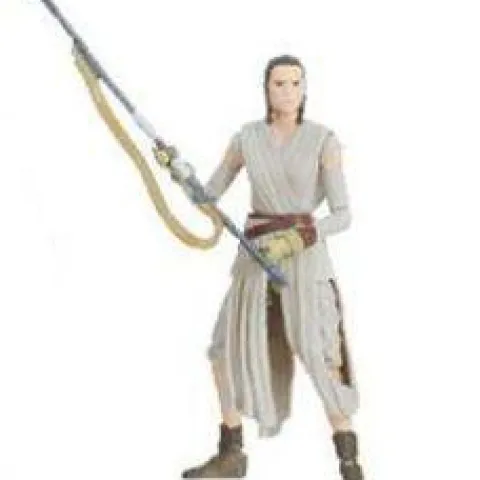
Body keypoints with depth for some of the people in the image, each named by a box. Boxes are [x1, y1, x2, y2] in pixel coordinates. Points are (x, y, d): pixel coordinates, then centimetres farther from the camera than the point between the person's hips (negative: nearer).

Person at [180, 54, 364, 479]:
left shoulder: (325, 141, -8)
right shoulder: (246, 138, 3)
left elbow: (343, 216, -11)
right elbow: (208, 195, 7)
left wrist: (295, 239, -26)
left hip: (304, 256, -4)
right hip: (256, 257, 4)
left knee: (322, 364, -11)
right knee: (226, 354, 4)